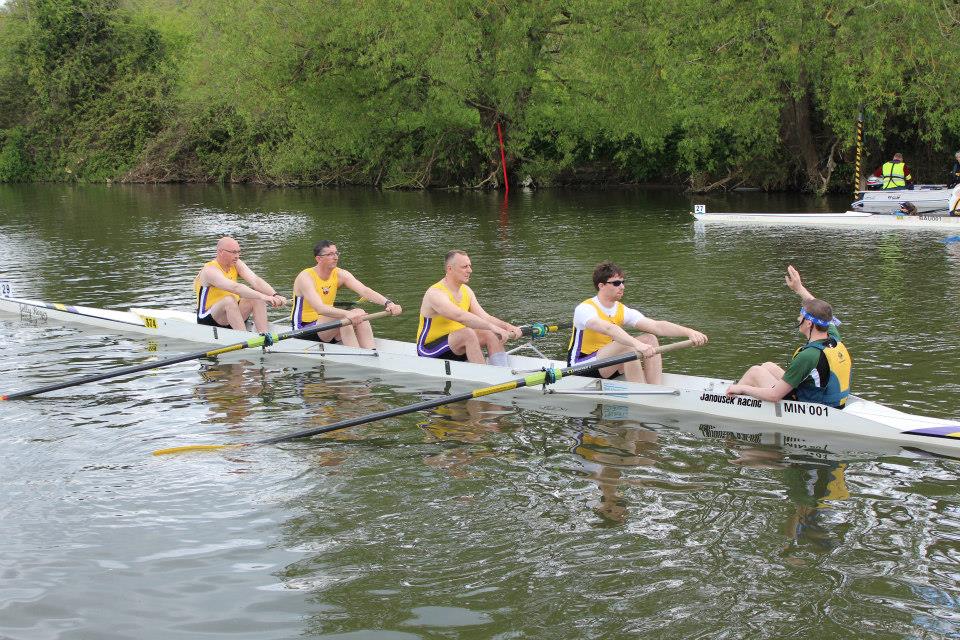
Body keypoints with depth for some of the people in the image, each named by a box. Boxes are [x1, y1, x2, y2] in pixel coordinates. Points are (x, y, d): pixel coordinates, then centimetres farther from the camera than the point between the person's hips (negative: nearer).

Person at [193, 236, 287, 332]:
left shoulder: (236, 264, -1)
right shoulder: (210, 271, -22)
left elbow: (256, 281, -17)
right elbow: (235, 288, -38)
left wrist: (275, 295, -35)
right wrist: (262, 296, -49)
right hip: (208, 320, -7)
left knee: (257, 299, -16)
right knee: (229, 300, -35)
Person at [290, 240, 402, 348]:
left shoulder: (340, 275, -2)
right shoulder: (305, 277, -19)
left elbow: (364, 291, -17)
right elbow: (319, 308, -34)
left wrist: (388, 303, -34)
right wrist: (347, 314, -48)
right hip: (303, 329, -6)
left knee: (360, 313, -19)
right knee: (342, 318, -30)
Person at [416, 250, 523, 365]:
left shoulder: (466, 291, 7)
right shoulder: (435, 293, -21)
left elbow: (484, 317, -1)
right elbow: (460, 316, -37)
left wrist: (507, 326, -20)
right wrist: (492, 327, -43)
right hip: (429, 351, -8)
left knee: (491, 335, -14)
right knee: (468, 333, -32)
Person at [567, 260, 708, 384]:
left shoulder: (623, 311, 3)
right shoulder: (584, 309, -18)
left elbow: (657, 326, -9)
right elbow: (608, 329, -38)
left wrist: (689, 332, -24)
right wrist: (638, 344, -53)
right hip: (580, 366, -7)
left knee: (650, 339, -10)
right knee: (626, 345, -30)